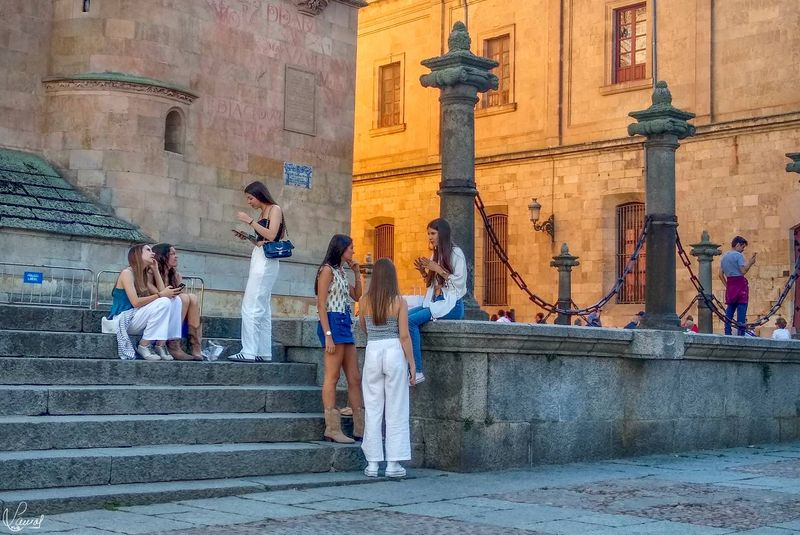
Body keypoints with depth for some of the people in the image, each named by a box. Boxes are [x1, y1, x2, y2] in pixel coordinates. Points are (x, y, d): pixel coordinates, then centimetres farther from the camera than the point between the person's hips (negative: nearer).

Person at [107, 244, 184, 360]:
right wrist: (160, 295, -21)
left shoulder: (142, 277, 16)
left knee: (175, 300, -4)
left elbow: (161, 292, 5)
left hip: (136, 319, 8)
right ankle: (143, 346, -18)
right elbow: (136, 302, -21)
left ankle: (161, 345, -12)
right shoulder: (127, 273, -10)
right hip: (123, 320, -8)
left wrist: (156, 270, 8)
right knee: (163, 303, -25)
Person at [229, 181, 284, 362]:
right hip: (258, 258, 9)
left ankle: (249, 352, -16)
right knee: (262, 309, 8)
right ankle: (263, 352, 9)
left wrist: (250, 221, -14)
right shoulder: (262, 214, 20)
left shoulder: (275, 209, -2)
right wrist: (246, 237, 5)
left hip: (266, 260, -9)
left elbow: (271, 235, -15)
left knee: (251, 306, -14)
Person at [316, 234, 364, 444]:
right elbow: (321, 305, -12)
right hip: (333, 323, -9)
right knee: (332, 377, -7)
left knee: (354, 378, 7)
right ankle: (332, 428, -4)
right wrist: (328, 335, -19)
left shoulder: (341, 272, 19)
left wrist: (357, 273, 16)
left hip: (345, 324, 9)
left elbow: (357, 297, 25)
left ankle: (360, 428, 10)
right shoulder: (327, 270, -6)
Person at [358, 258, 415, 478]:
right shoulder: (399, 302, -6)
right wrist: (411, 363, -1)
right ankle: (393, 463, 7)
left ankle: (373, 463, 10)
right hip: (394, 352, -2)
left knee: (373, 409, 9)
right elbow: (404, 336, -7)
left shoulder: (365, 301, 0)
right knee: (396, 410, 6)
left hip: (372, 352, 2)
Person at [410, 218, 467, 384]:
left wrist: (438, 269, -16)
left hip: (451, 305, -8)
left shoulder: (455, 253, -5)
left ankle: (417, 372, -25)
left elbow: (460, 282, -14)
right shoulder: (436, 254, 19)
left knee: (411, 320, -26)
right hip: (434, 302, 8)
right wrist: (423, 272, 3)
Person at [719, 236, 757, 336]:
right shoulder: (738, 255, -6)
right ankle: (740, 333, -13)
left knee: (730, 309, 9)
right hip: (740, 284, -7)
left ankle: (727, 333, 5)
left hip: (729, 285, 7)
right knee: (741, 309, -8)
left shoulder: (724, 256, 16)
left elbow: (721, 274, 15)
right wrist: (750, 263, -2)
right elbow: (743, 271, -14)